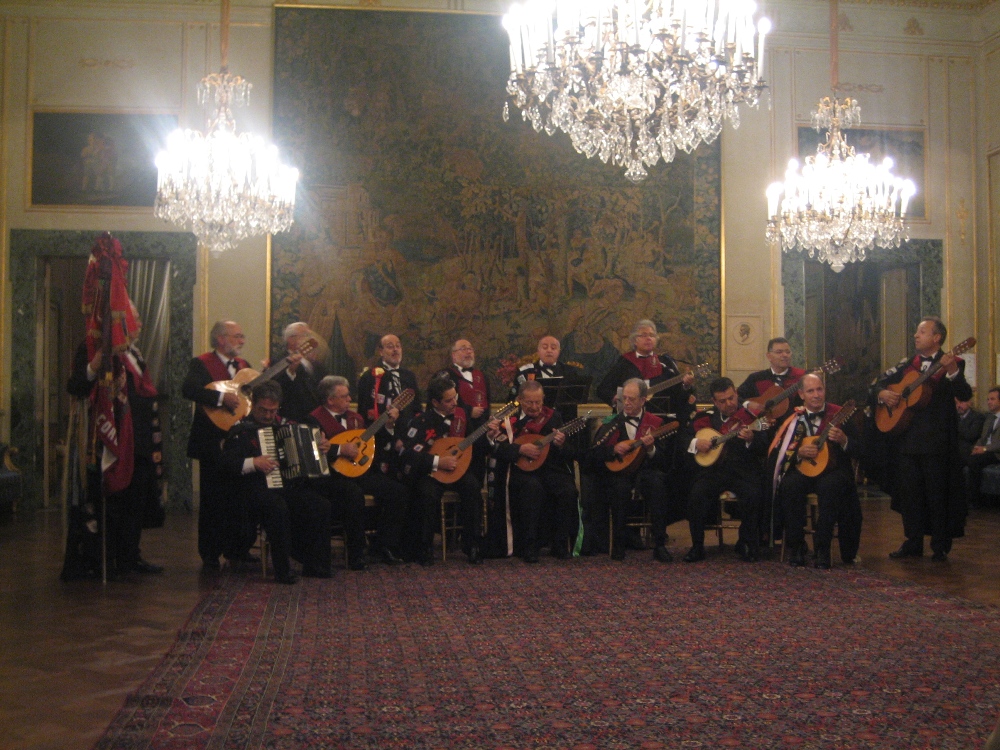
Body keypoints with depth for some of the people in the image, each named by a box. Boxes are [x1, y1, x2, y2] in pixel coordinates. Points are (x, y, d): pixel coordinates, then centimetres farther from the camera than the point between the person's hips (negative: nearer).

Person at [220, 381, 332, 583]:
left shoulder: (285, 424, 21)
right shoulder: (241, 429, 2)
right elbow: (226, 462, -8)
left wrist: (320, 448, 14)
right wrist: (253, 463, -21)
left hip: (290, 485, 6)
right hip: (258, 488, -6)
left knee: (321, 505, -18)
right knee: (278, 508, -37)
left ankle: (315, 565, -9)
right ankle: (282, 570, -25)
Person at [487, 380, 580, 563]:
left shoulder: (553, 417, 10)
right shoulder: (509, 418, 4)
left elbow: (569, 455, 7)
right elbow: (499, 449, -6)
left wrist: (561, 445, -15)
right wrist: (521, 449, -20)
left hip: (552, 469, 3)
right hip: (522, 471, -2)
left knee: (569, 491, -27)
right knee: (533, 487, -35)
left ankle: (560, 546, -8)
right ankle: (529, 546, -21)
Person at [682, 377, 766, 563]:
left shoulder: (751, 416, 4)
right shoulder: (704, 417, 13)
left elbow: (763, 450, -4)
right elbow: (684, 438, 19)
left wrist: (751, 439, -25)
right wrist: (695, 443, -2)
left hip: (743, 470, -2)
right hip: (711, 469, 2)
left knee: (753, 495, -30)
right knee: (697, 494, -27)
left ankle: (746, 544, -6)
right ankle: (697, 546, -10)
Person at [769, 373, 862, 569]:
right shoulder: (793, 418, 4)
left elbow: (858, 451, -2)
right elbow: (777, 453, 2)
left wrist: (843, 440, -23)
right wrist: (799, 452, -16)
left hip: (833, 470, -1)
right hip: (802, 470, 2)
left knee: (831, 486, -35)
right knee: (789, 485, -31)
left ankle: (822, 549, -25)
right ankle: (796, 548, -18)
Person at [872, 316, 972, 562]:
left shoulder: (952, 363, -1)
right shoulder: (906, 366, 13)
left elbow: (964, 395, -15)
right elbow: (877, 383, 15)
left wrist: (952, 372, -32)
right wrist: (882, 393, -7)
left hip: (937, 440, -5)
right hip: (907, 438, 5)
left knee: (938, 493, 0)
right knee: (910, 492, 9)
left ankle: (940, 546, 9)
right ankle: (913, 542, 18)